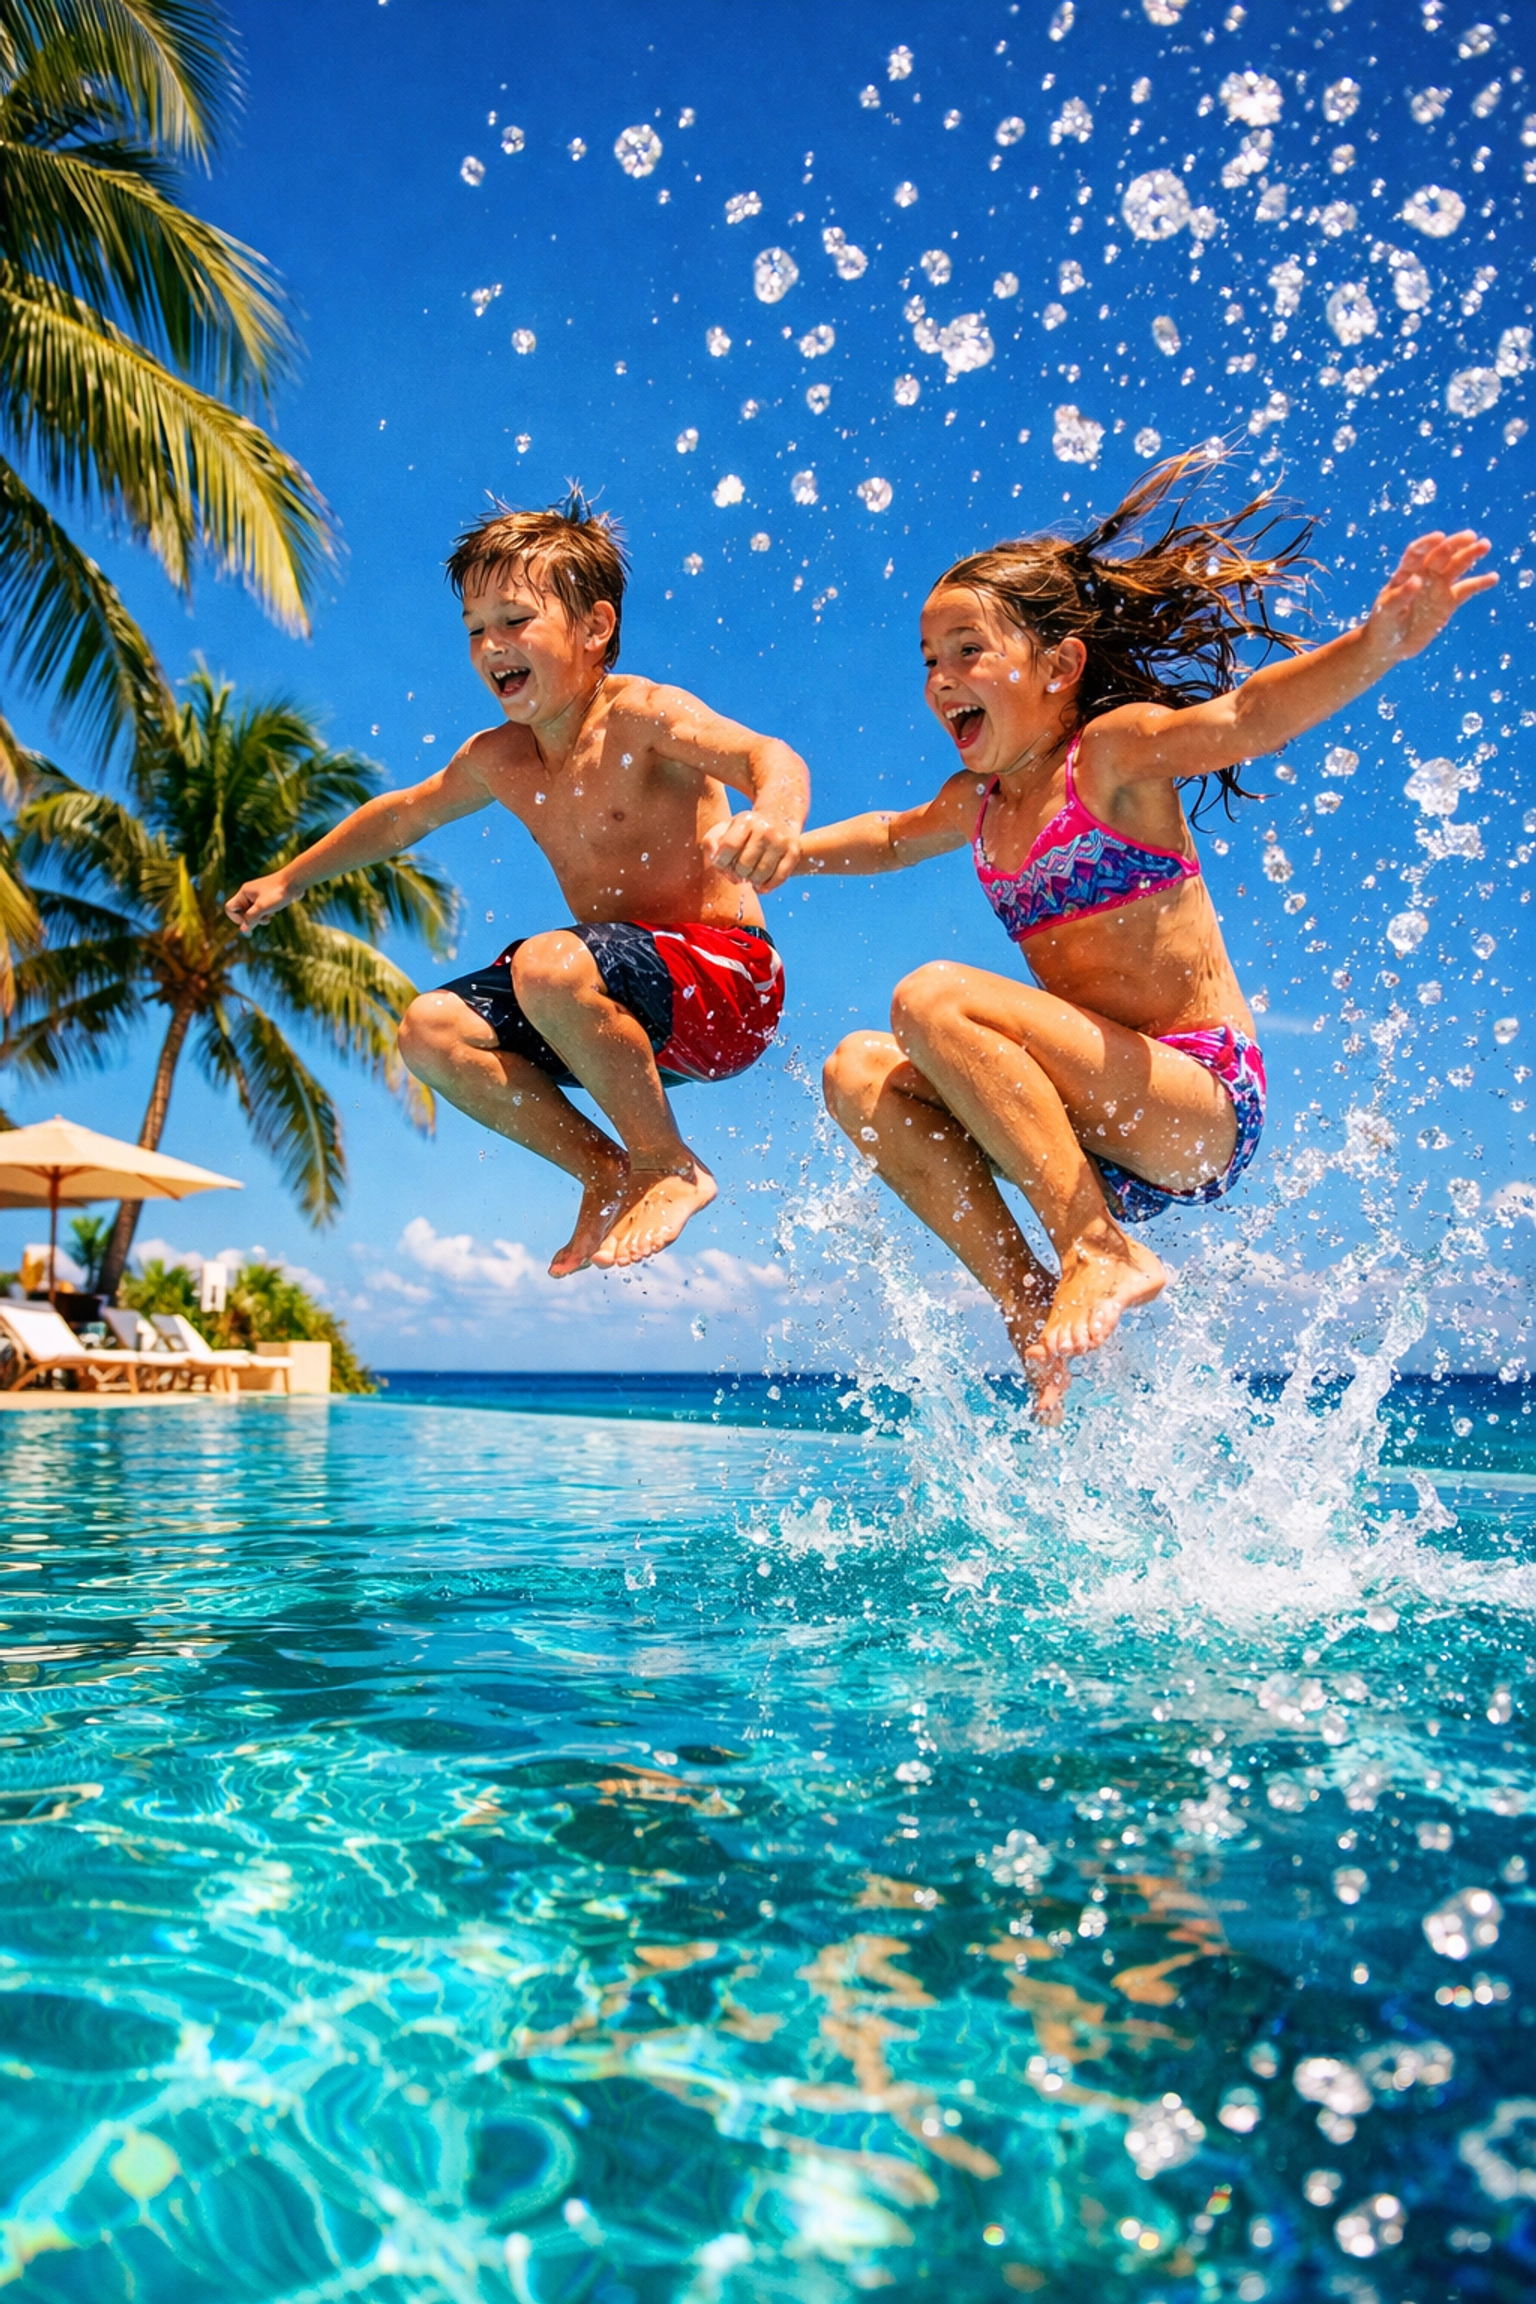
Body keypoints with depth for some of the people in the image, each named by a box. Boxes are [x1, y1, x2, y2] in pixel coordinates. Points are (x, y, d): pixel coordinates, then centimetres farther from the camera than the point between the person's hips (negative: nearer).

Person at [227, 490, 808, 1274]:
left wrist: (773, 813, -53)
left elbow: (767, 755, -29)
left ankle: (669, 1167, -13)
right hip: (635, 1007, 8)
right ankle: (607, 1175, 3)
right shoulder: (496, 761, 9)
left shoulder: (641, 715, -12)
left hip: (728, 978, -7)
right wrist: (290, 879, 36)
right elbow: (403, 815, 27)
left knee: (548, 964, -34)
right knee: (430, 1030, -4)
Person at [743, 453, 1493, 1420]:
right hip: (1113, 1135, 8)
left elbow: (1243, 717, -26)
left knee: (934, 998, -22)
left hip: (1204, 1107, -7)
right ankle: (1033, 1308, -9)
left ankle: (1102, 1251, -20)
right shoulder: (981, 802, 15)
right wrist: (793, 851, 28)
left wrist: (1380, 641, -43)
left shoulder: (1113, 749, -6)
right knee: (860, 1072, -4)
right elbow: (895, 837, 38)